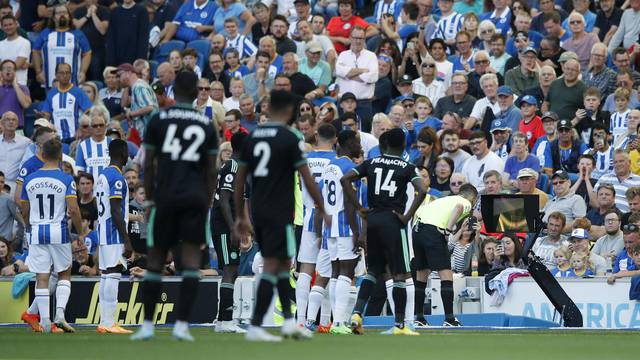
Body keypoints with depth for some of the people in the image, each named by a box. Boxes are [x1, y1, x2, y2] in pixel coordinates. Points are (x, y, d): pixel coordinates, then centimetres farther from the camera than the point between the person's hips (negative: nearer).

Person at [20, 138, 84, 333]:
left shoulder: (30, 179, 4)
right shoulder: (66, 180, -7)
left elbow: (24, 211, 11)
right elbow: (73, 209, -13)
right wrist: (80, 230, 1)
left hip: (37, 232, 2)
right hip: (59, 231, -2)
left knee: (42, 278, 3)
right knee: (64, 274, 13)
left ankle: (45, 321, 1)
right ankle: (60, 313, -2)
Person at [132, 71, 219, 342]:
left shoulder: (158, 121, 3)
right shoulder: (207, 125, 8)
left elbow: (148, 165, 3)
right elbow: (211, 172, 9)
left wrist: (149, 200, 12)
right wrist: (207, 205, 15)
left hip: (166, 197, -1)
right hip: (195, 197, 1)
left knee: (156, 258, 8)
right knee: (191, 257, -1)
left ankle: (147, 325, 11)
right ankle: (182, 324, -9)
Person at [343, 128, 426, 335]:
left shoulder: (371, 163, 8)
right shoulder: (407, 168, -1)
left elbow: (345, 179, -1)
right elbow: (421, 191, -17)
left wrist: (358, 208, 2)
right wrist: (407, 216, -9)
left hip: (372, 218, 4)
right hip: (393, 221, -4)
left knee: (373, 270, 17)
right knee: (399, 275, 2)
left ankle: (357, 313, 1)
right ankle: (399, 324, 2)